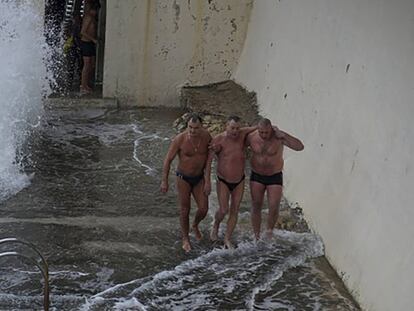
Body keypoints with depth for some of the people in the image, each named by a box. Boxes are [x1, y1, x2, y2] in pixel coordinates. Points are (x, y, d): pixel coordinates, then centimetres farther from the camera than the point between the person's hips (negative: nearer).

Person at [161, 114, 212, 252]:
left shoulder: (206, 135, -14)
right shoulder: (179, 139, -24)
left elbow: (211, 150, 9)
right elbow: (168, 160, -15)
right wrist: (164, 181, -14)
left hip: (199, 178, 3)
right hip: (183, 178, -3)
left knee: (203, 209, 1)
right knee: (185, 210, 5)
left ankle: (195, 225, 35)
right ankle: (185, 239, 27)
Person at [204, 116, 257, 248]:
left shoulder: (242, 134, -13)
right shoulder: (218, 140, -22)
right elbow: (209, 160, -18)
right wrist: (207, 182, -18)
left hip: (239, 181, 3)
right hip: (223, 181, -3)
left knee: (234, 211, 8)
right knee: (224, 210, -6)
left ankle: (227, 239, 22)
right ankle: (216, 224, 29)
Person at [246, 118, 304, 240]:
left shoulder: (278, 137, -21)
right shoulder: (251, 137, -16)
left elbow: (300, 147, -31)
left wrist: (283, 134, -37)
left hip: (275, 177, -1)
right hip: (257, 177, 2)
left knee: (274, 209, -9)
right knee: (256, 207, 4)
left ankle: (269, 230, 23)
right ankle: (256, 238, 22)